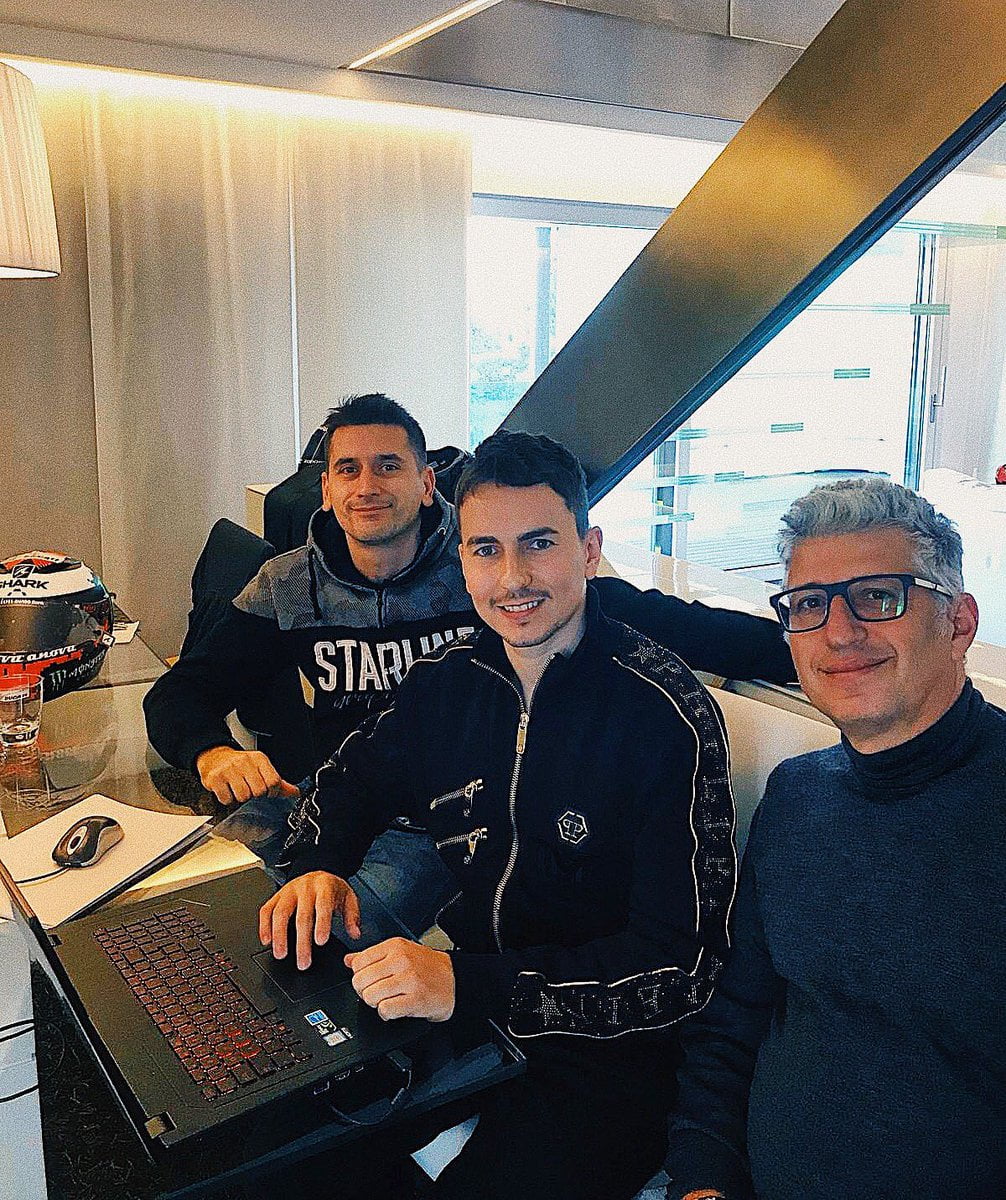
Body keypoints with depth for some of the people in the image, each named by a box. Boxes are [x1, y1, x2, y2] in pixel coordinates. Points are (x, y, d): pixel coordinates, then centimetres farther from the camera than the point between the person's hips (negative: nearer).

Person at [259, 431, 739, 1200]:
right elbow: (351, 782, 18)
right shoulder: (450, 680, 2)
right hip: (461, 1010, 5)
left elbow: (683, 966, -20)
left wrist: (469, 987, -29)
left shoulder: (668, 716, -18)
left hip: (603, 1055, -4)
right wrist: (320, 867, -5)